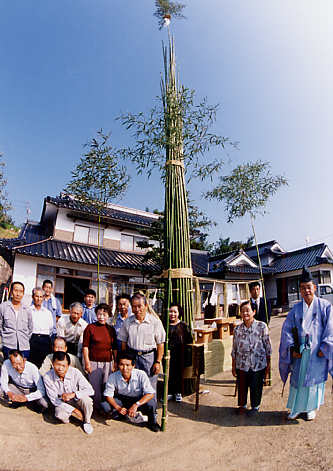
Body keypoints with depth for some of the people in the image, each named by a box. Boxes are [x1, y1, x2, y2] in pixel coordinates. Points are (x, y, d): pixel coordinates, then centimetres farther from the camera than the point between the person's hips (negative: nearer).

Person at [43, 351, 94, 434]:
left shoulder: (75, 373, -21)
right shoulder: (48, 377, -19)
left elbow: (90, 390, -20)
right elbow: (54, 400, -14)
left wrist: (73, 394, -35)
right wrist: (74, 410, -19)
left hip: (77, 400, 0)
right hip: (62, 404, 1)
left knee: (86, 399, -32)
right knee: (61, 415, -32)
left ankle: (86, 422, 0)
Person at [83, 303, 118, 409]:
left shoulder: (111, 329, 8)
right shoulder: (90, 327, -1)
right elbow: (85, 346, -3)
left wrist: (116, 361, 10)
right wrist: (87, 362, -7)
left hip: (108, 362, 3)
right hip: (94, 362, -3)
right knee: (96, 387, 3)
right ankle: (98, 407, 18)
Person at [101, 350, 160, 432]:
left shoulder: (141, 375, -25)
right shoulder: (113, 377, -21)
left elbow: (150, 394, -27)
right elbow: (108, 395, -10)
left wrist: (136, 405, -37)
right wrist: (118, 408, -26)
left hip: (139, 400, -2)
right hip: (121, 401, 2)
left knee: (151, 404, -34)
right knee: (105, 405, -25)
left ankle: (152, 422, 1)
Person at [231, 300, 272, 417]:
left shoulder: (262, 326, -9)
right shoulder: (237, 329, -1)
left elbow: (268, 346, -2)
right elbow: (234, 349, 5)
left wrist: (268, 364, 0)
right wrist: (233, 366, 7)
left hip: (258, 364, -2)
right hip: (242, 364, 2)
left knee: (256, 386, 12)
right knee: (241, 385, 13)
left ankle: (255, 407, 36)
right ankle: (242, 405, 37)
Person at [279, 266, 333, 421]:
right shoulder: (296, 309, 2)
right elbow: (286, 330, 2)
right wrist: (291, 348, -6)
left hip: (317, 351, -2)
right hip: (300, 351, 2)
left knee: (314, 379, 8)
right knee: (297, 379, 8)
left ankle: (311, 408, 28)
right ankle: (296, 408, 25)